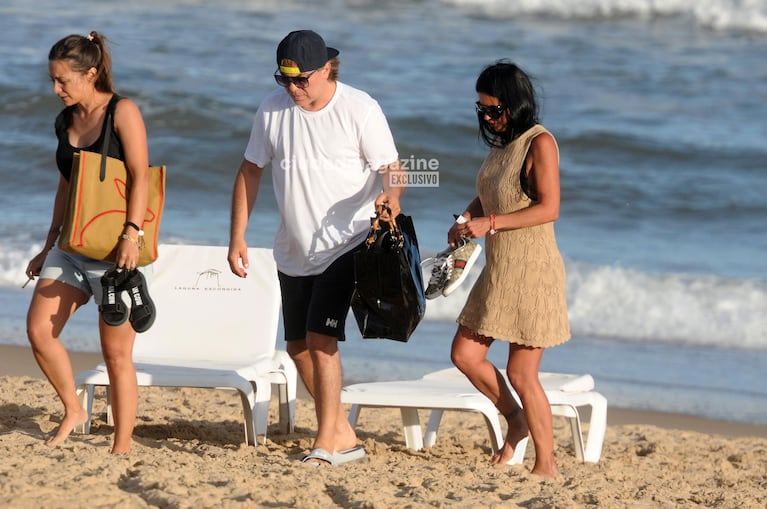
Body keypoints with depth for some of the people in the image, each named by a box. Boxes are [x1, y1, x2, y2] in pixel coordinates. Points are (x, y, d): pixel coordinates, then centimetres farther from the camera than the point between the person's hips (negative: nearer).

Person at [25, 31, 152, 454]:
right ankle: (73, 411, 11)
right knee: (39, 329, -8)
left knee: (116, 352, -3)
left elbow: (140, 177, -15)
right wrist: (49, 247, 20)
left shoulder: (122, 112, -8)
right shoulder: (65, 121, 11)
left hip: (113, 248, -6)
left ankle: (122, 447, 4)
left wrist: (131, 233, -26)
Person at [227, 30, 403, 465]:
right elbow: (251, 171, 10)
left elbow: (391, 169, -12)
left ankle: (326, 443, -10)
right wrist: (237, 237, 5)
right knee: (299, 345, 10)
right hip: (293, 248, 6)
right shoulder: (273, 109, 1)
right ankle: (343, 436, 22)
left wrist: (390, 200, -35)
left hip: (344, 244, -6)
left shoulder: (360, 109, -12)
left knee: (321, 338, -17)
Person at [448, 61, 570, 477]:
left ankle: (546, 465, 9)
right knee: (465, 354, 8)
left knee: (521, 373, -3)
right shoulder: (501, 142, 10)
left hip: (531, 273, -9)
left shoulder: (539, 143, -15)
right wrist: (465, 220, 0)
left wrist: (490, 223, -25)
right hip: (498, 271, 9)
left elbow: (549, 208, -22)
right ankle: (517, 422, 28)